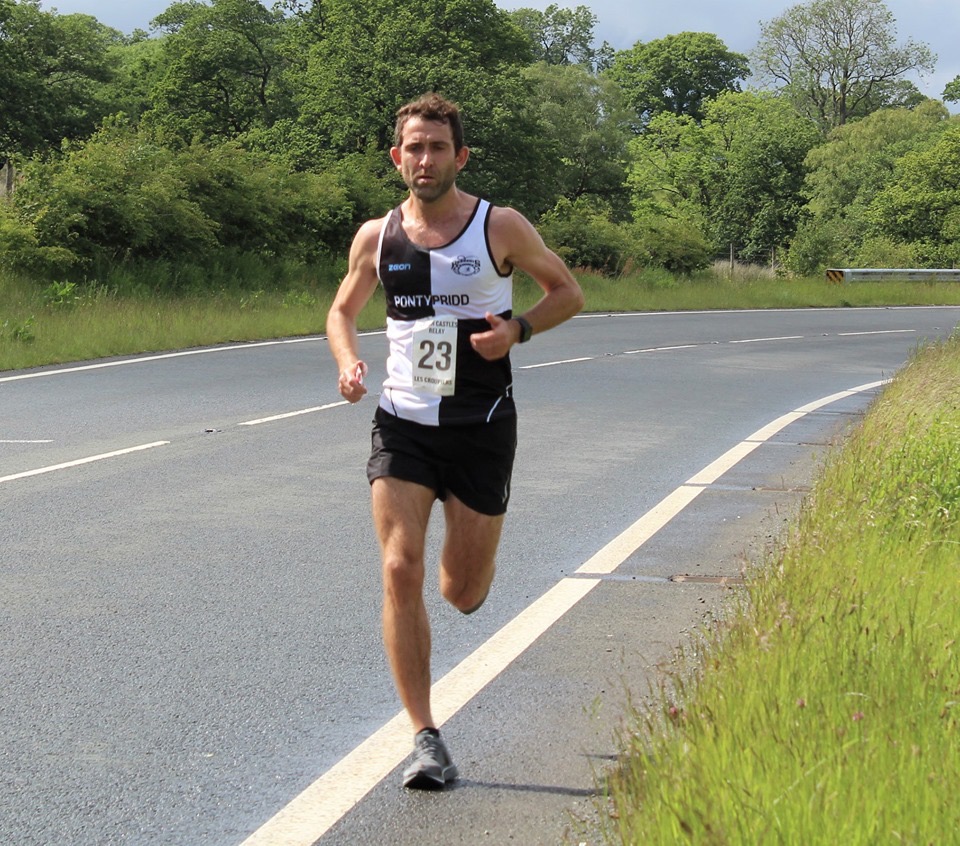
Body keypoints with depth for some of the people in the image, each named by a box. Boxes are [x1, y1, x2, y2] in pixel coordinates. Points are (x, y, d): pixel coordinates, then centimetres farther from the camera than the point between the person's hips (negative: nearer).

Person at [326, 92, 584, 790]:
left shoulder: (501, 228, -5)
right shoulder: (376, 237, 2)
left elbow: (569, 293, 6)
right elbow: (343, 310, 17)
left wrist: (517, 329, -13)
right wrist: (348, 362, -5)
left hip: (481, 426, -1)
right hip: (402, 422, 2)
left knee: (462, 594, 4)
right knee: (400, 569, -14)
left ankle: (469, 561, 45)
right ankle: (426, 739, -7)